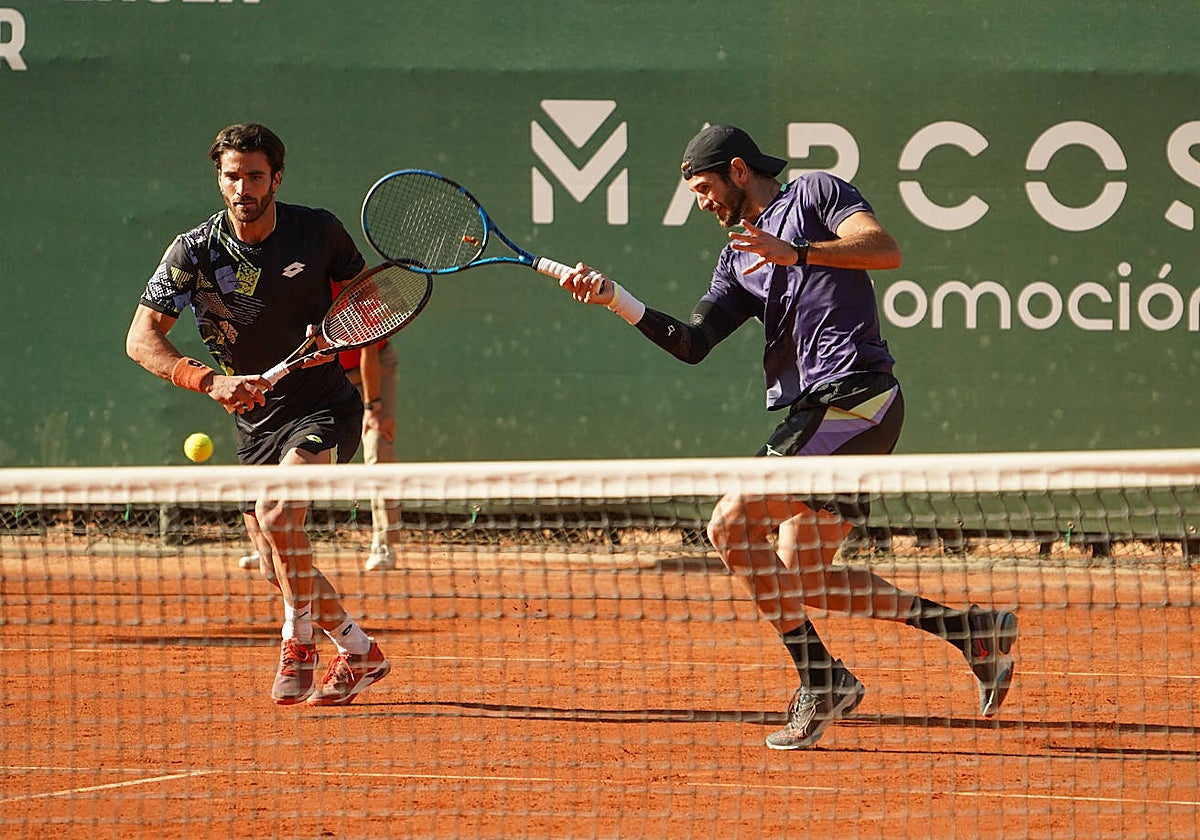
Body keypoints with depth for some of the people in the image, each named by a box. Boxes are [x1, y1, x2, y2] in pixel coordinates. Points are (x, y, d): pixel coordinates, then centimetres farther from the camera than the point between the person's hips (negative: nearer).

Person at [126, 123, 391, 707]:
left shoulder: (318, 231, -10)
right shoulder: (195, 251, -11)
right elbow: (141, 340, -15)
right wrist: (210, 381, -28)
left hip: (325, 408, -3)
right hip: (255, 421, 3)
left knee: (276, 511, -28)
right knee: (279, 567, 8)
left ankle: (298, 642, -10)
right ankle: (359, 653, 30)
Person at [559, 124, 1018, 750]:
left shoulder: (814, 193, 4)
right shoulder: (737, 263, 25)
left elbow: (885, 250, -12)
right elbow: (690, 344, 14)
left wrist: (795, 252, -20)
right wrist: (614, 299, 4)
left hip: (852, 399, -9)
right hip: (806, 412, 9)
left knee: (732, 526, -15)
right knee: (799, 580, 8)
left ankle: (821, 680, -9)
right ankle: (970, 629, 13)